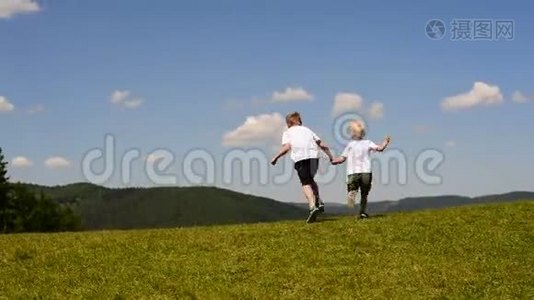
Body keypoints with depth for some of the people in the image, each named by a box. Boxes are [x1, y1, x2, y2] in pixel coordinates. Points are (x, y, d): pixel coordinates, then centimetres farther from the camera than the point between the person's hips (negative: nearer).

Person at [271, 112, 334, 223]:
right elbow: (323, 145, 22)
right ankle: (319, 201, 4)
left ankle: (312, 207, -26)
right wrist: (330, 156, 30)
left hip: (300, 158, -4)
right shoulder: (307, 130, 29)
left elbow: (286, 147, -2)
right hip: (314, 156, 4)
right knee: (310, 180, 23)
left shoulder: (287, 132, 17)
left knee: (306, 183, -6)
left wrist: (276, 157, 7)